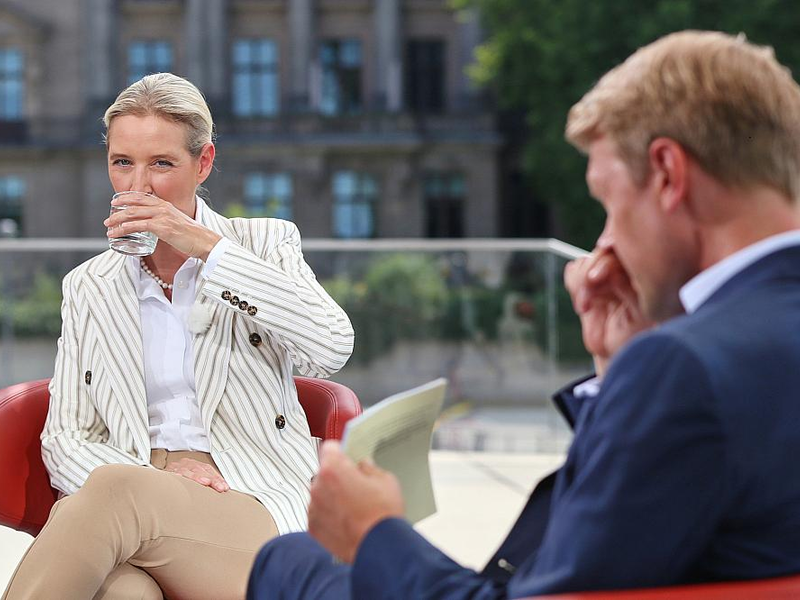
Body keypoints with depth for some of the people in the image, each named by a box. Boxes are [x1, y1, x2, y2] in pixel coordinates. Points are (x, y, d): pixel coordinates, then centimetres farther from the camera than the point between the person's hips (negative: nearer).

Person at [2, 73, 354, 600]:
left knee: (115, 492, -37)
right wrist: (162, 473, -10)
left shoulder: (265, 243, 12)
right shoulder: (88, 287, 19)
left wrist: (208, 247, -10)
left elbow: (333, 348, -8)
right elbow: (64, 439, 12)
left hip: (256, 506, -1)